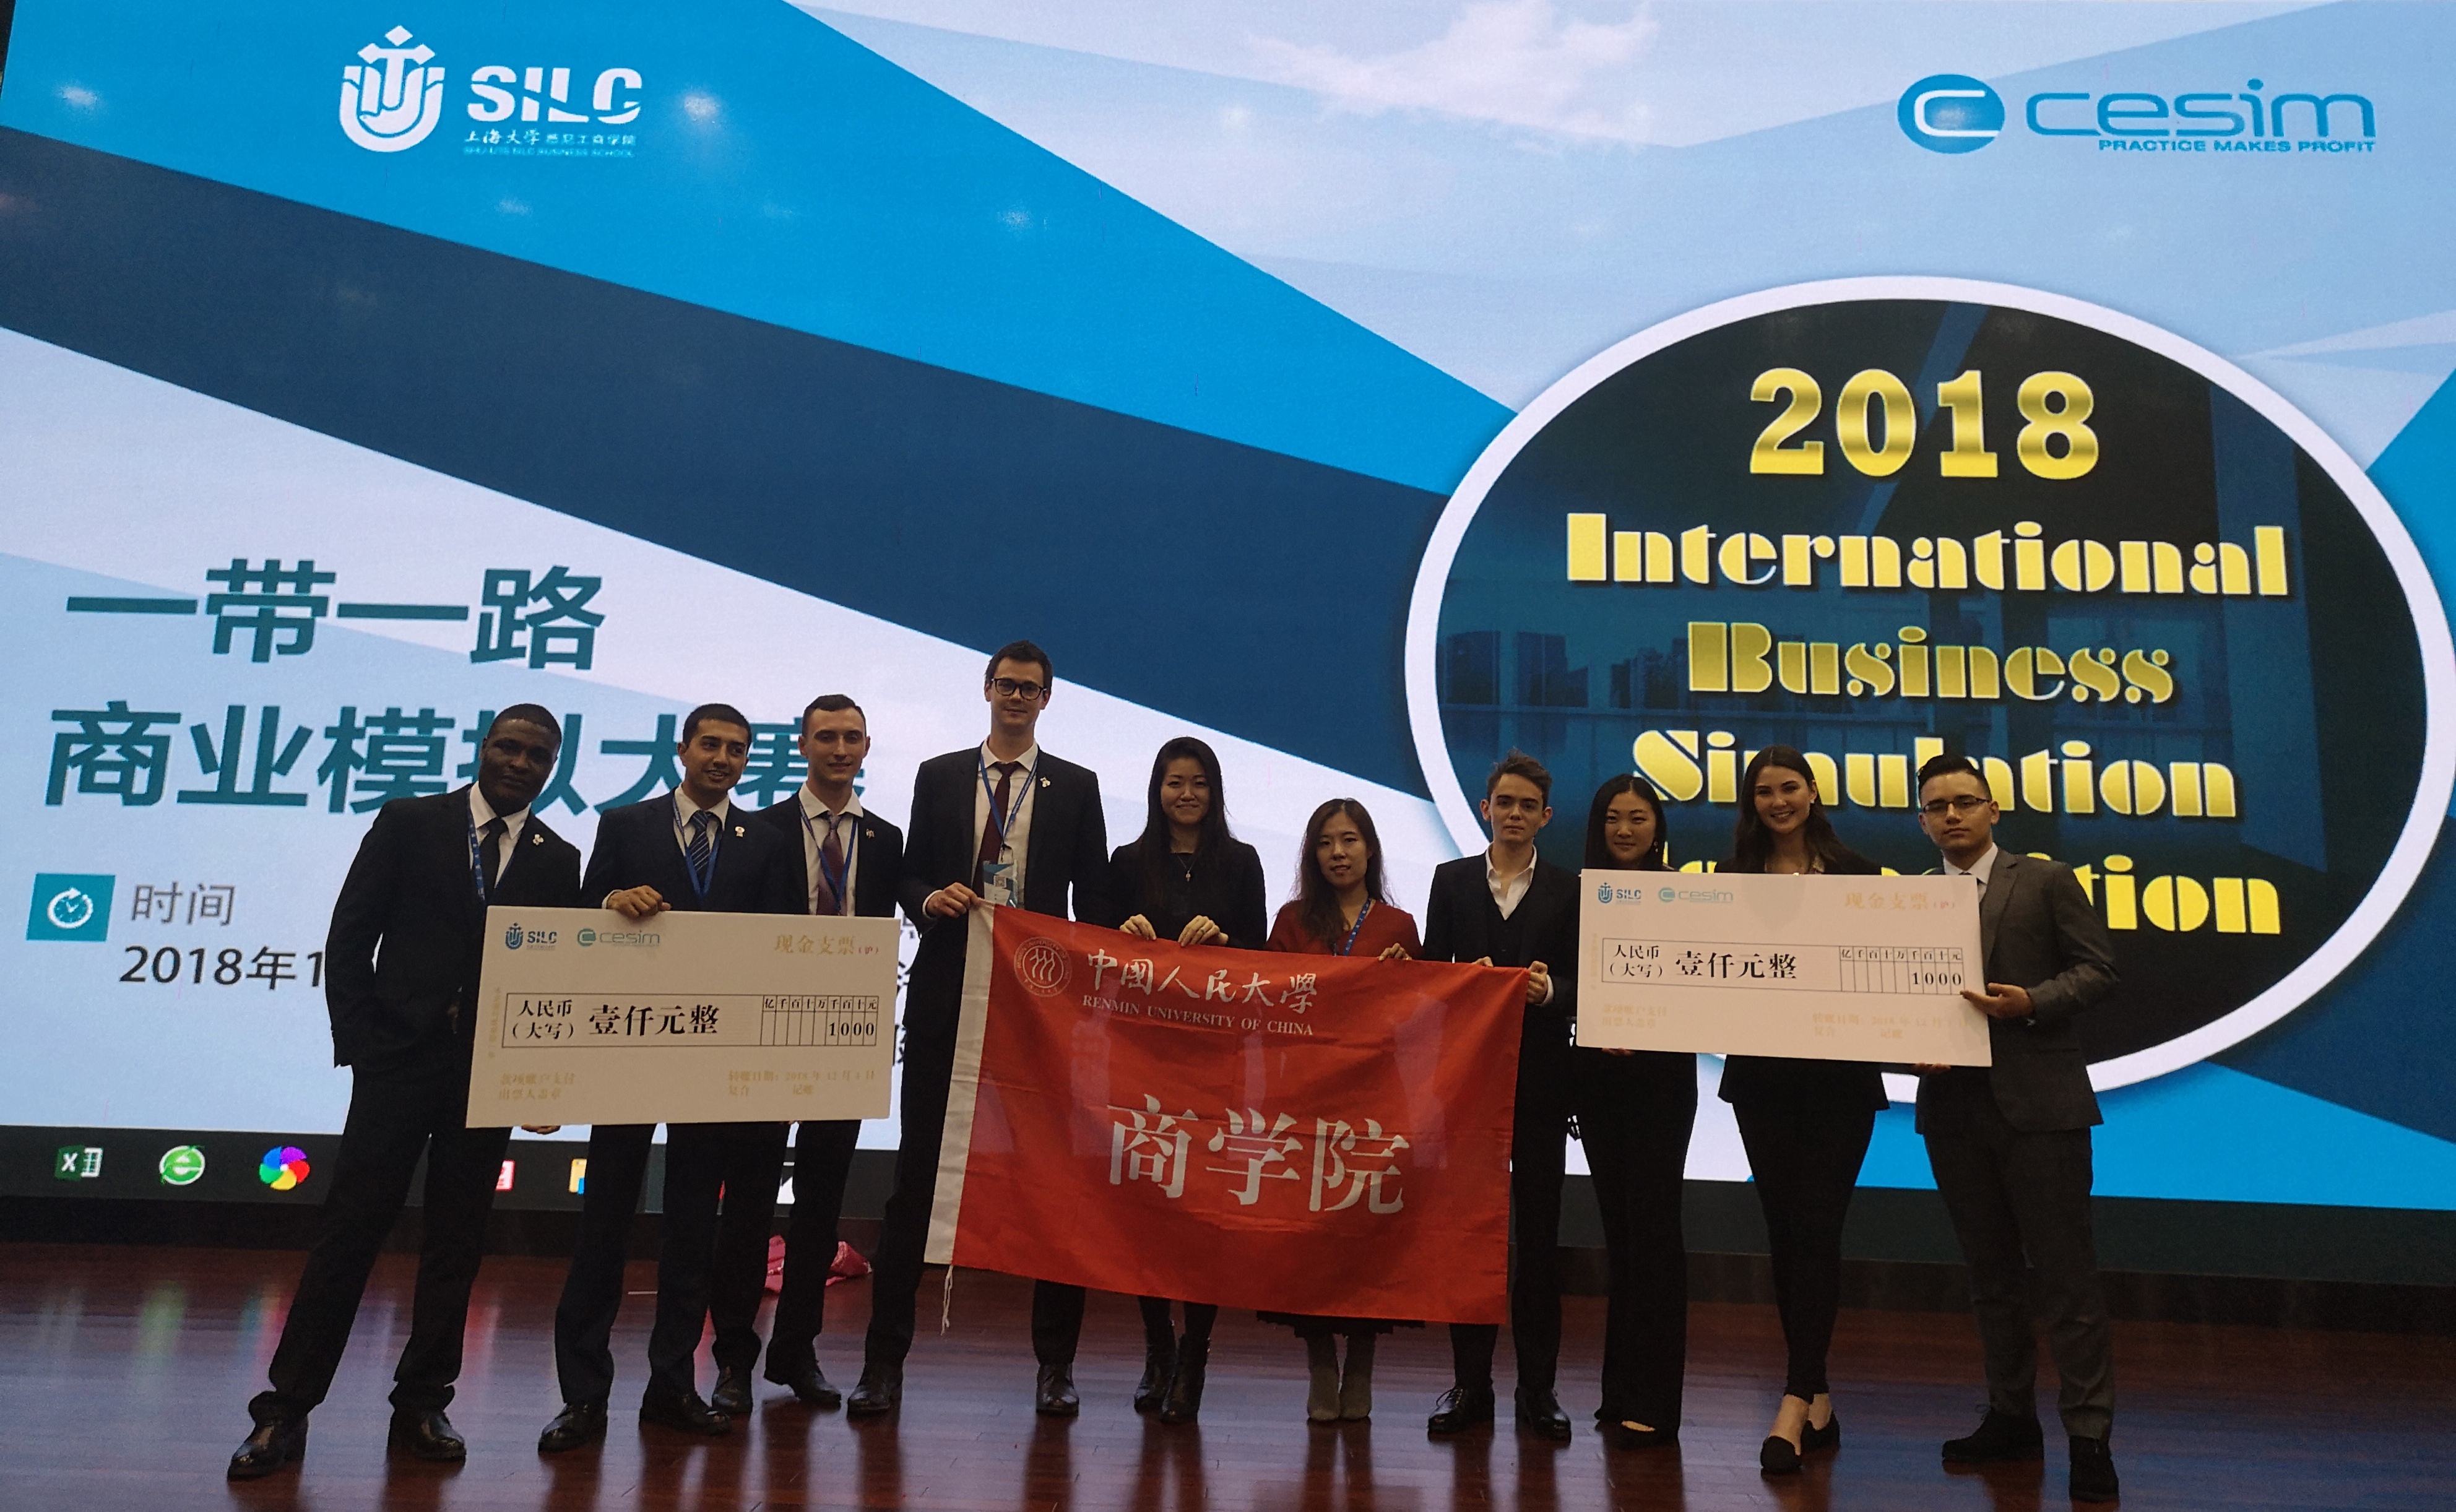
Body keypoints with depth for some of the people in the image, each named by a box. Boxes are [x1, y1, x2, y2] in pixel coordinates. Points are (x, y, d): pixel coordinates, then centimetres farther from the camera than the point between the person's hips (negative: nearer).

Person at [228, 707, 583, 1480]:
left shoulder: (559, 860, 7)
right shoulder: (408, 822, 2)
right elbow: (349, 938, 1)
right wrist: (359, 1041, -5)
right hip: (400, 1060, -2)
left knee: (456, 1243, 9)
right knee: (349, 1230, 1)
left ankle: (421, 1406, 20)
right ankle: (286, 1411, 11)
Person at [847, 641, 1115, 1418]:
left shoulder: (1077, 787, 8)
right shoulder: (938, 776, 11)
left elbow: (1094, 898, 6)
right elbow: (912, 876, 12)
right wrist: (929, 900, -11)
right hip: (946, 995, 1)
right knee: (917, 1171, 3)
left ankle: (1056, 1362, 17)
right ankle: (884, 1359, 13)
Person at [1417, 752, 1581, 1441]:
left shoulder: (1569, 892, 7)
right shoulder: (1451, 880, 9)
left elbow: (1582, 987, 1)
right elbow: (1429, 973, 4)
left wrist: (1549, 991, -20)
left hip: (1540, 1078, 0)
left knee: (1539, 1229, 4)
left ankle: (1537, 1385, 14)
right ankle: (1470, 1382, 14)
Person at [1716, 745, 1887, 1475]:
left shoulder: (1854, 873, 2)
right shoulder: (1736, 879, 7)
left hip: (1840, 1077, -2)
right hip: (1762, 1077, 2)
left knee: (1817, 1230, -6)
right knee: (1784, 1232, 7)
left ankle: (1798, 1398, -4)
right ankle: (1819, 1402, 18)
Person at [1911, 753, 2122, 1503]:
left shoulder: (2047, 880, 3)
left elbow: (2096, 970, -2)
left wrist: (2030, 1003, -17)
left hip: (2039, 1102, -4)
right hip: (1953, 1104, 4)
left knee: (2065, 1272, -2)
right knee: (1991, 1273, 13)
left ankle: (2089, 1434, 6)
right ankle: (2011, 1417, 24)